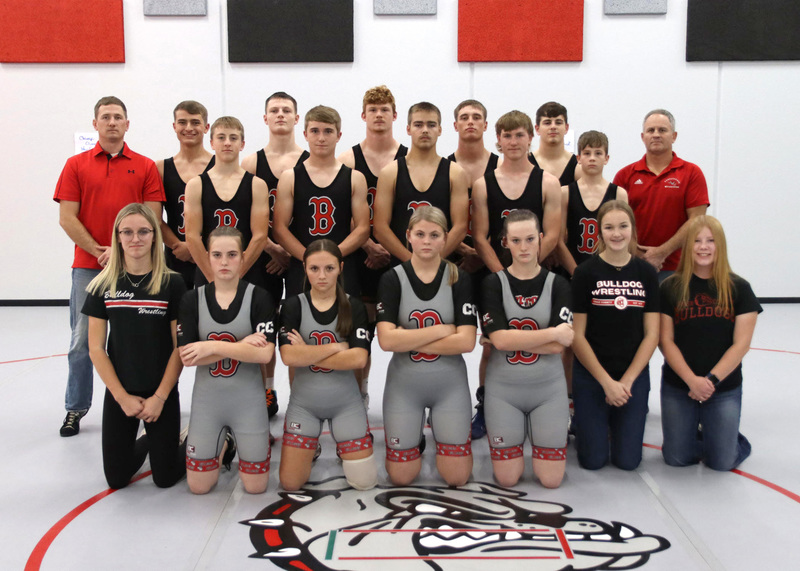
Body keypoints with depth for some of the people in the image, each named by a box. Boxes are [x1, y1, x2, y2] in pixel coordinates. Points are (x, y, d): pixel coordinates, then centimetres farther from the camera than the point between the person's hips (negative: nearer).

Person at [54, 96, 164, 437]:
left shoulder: (145, 166, 7)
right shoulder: (76, 165, 8)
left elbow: (152, 218, 0)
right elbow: (66, 218, 1)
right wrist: (97, 251, -9)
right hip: (87, 266, 1)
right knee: (82, 341, 5)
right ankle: (75, 409, 18)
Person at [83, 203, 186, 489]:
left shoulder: (172, 283, -8)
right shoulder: (103, 285, -3)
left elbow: (180, 346, -7)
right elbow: (96, 348, -2)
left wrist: (160, 397, -11)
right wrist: (122, 396, -8)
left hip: (162, 393, -2)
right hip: (118, 393, 2)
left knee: (165, 477, 2)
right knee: (116, 478, 6)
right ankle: (144, 443, 35)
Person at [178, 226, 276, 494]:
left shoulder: (258, 297, -8)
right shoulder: (192, 300, -2)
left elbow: (265, 353, -19)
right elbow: (187, 356, -11)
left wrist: (213, 346, -22)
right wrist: (240, 346, -18)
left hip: (248, 399, -1)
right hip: (206, 399, 2)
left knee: (255, 487, 4)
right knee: (198, 486, 5)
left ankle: (239, 441, 34)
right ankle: (224, 444, 34)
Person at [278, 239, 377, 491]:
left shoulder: (354, 306, -4)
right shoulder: (293, 306, -5)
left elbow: (359, 359, -17)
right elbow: (288, 356, -18)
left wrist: (307, 354, -17)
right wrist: (336, 347, -17)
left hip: (346, 402, 0)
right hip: (303, 402, 0)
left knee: (364, 481, 0)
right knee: (290, 484, -1)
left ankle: (342, 446, 30)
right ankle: (312, 445, 29)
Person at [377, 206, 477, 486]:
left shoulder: (458, 279, -4)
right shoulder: (392, 279, -5)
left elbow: (466, 342, -15)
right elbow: (386, 340, -17)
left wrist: (409, 341, -17)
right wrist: (441, 329, -18)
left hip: (449, 382, 0)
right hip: (404, 383, 0)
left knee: (457, 477, 5)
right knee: (401, 477, 5)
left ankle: (441, 429, 33)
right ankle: (415, 437, 35)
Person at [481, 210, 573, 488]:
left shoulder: (557, 285, -1)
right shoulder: (493, 284, -3)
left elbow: (557, 346, -12)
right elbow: (500, 340, -17)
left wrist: (513, 338, -16)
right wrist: (553, 333, -15)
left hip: (548, 388, 1)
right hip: (503, 388, 0)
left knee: (551, 479, 3)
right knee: (507, 479, 3)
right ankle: (513, 432, 32)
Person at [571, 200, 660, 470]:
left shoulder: (646, 273, 1)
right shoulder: (586, 273, -7)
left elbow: (651, 334, 1)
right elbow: (577, 335, -8)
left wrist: (626, 381, -8)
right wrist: (607, 382, -11)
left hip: (634, 377, 2)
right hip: (591, 376, -2)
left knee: (628, 460, 2)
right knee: (593, 460, -1)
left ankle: (615, 424, 33)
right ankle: (582, 424, 30)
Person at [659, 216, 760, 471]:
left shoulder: (739, 288, -3)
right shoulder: (671, 287, -3)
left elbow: (741, 344, -6)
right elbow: (666, 340, -5)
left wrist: (711, 380, -15)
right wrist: (692, 380, -16)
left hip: (725, 388, 0)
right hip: (678, 386, 0)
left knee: (723, 462, -2)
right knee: (676, 458, 1)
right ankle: (692, 433, 34)